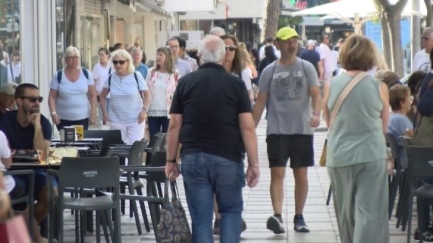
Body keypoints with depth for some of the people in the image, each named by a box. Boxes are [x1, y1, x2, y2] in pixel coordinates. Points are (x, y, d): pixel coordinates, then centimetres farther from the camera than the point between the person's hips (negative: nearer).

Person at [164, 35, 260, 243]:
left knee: (200, 217, 5)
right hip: (228, 158, -1)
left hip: (193, 158, 1)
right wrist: (254, 163, -3)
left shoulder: (185, 83, 3)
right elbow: (247, 127, -6)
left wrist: (170, 160, 9)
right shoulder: (236, 84, -1)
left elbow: (175, 125, 2)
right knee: (231, 210, 15)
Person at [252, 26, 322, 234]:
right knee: (277, 174, -11)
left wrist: (316, 114, -25)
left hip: (302, 130, 1)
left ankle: (299, 217, 16)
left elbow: (316, 94, -5)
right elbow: (260, 102, 8)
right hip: (277, 130, 0)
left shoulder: (307, 68, 3)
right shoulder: (270, 71, 5)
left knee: (301, 175, 6)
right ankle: (278, 216, -20)